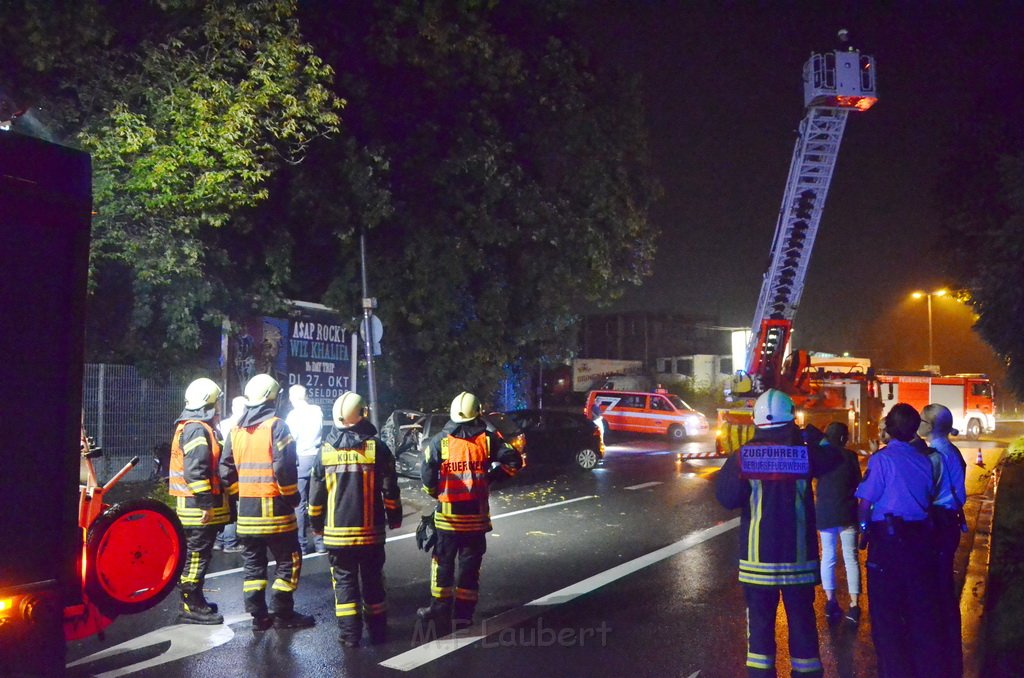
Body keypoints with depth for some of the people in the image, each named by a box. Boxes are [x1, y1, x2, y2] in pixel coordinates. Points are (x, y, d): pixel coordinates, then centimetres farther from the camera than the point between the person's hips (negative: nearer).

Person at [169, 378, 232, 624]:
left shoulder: (188, 426, 18)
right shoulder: (197, 429, -16)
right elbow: (195, 470, -24)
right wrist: (206, 503, -23)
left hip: (194, 506, 11)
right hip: (199, 507, -11)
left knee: (194, 554, 17)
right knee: (197, 555, -5)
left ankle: (193, 601, 27)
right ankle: (192, 606, 1)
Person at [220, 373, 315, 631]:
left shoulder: (236, 431, 8)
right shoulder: (276, 426, -11)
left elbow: (226, 470, 9)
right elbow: (284, 467, -18)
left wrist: (240, 494, 18)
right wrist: (292, 496, -5)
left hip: (247, 508, 6)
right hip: (273, 507, -6)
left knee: (253, 563, 12)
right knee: (288, 560, 5)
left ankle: (258, 615, 16)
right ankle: (283, 614, 7)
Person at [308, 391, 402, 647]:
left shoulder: (325, 451, -1)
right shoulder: (376, 447, -6)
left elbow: (316, 494, 4)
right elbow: (390, 489, -4)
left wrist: (317, 525, 15)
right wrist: (394, 518, 9)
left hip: (337, 532, 0)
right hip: (371, 531, 0)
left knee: (344, 580, 9)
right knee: (372, 580, 12)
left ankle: (349, 633, 6)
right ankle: (378, 630, 19)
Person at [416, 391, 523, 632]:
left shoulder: (440, 440, -4)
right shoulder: (487, 439, -2)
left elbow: (427, 474, -8)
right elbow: (513, 461, -6)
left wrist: (436, 493, 10)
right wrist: (491, 477, 6)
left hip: (447, 515, 0)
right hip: (476, 515, 1)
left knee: (443, 563, 13)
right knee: (470, 565, 10)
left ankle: (440, 610, 17)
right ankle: (463, 614, 14)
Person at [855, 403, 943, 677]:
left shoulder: (882, 458, -12)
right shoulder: (923, 460, 3)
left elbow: (865, 502, -12)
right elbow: (929, 498, 10)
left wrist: (863, 527, 2)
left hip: (888, 539, -5)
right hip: (920, 538, 5)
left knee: (885, 613, 5)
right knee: (921, 608, 15)